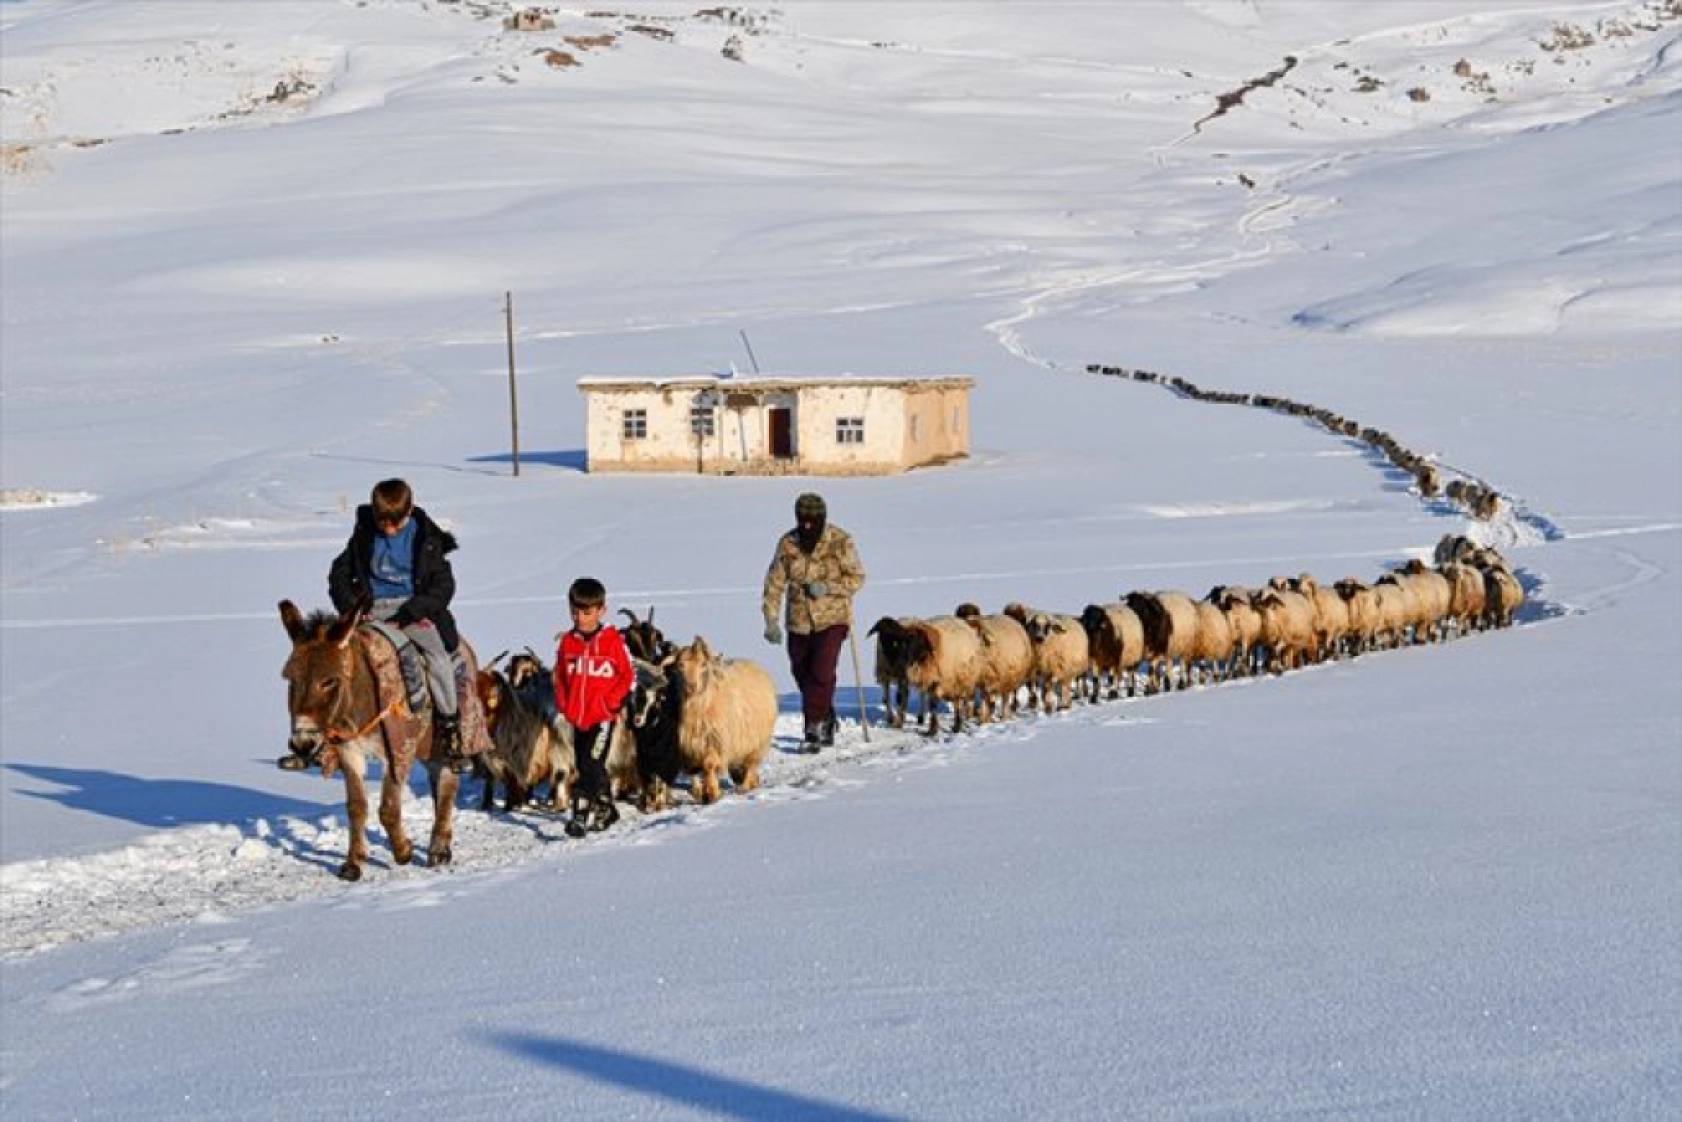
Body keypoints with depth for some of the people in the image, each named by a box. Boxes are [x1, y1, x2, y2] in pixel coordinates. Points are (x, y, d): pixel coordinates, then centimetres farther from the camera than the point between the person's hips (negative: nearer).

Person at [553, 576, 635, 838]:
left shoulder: (613, 640, -7)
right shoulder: (567, 642, 6)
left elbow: (628, 676, -2)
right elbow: (559, 677, 15)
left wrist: (611, 703, -10)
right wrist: (564, 705, 5)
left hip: (602, 717, -6)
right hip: (576, 716, 6)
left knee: (590, 764, -15)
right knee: (584, 765, 16)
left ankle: (582, 814, -18)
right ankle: (606, 809, 33)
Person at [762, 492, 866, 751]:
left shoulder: (840, 542, -9)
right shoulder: (787, 543, -1)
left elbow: (857, 578, -3)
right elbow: (775, 583, 3)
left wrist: (828, 587, -19)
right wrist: (771, 620, -3)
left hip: (832, 619, -4)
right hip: (799, 620, 4)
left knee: (822, 673, -17)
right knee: (803, 675, 12)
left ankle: (814, 729, -10)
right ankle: (826, 721, 33)